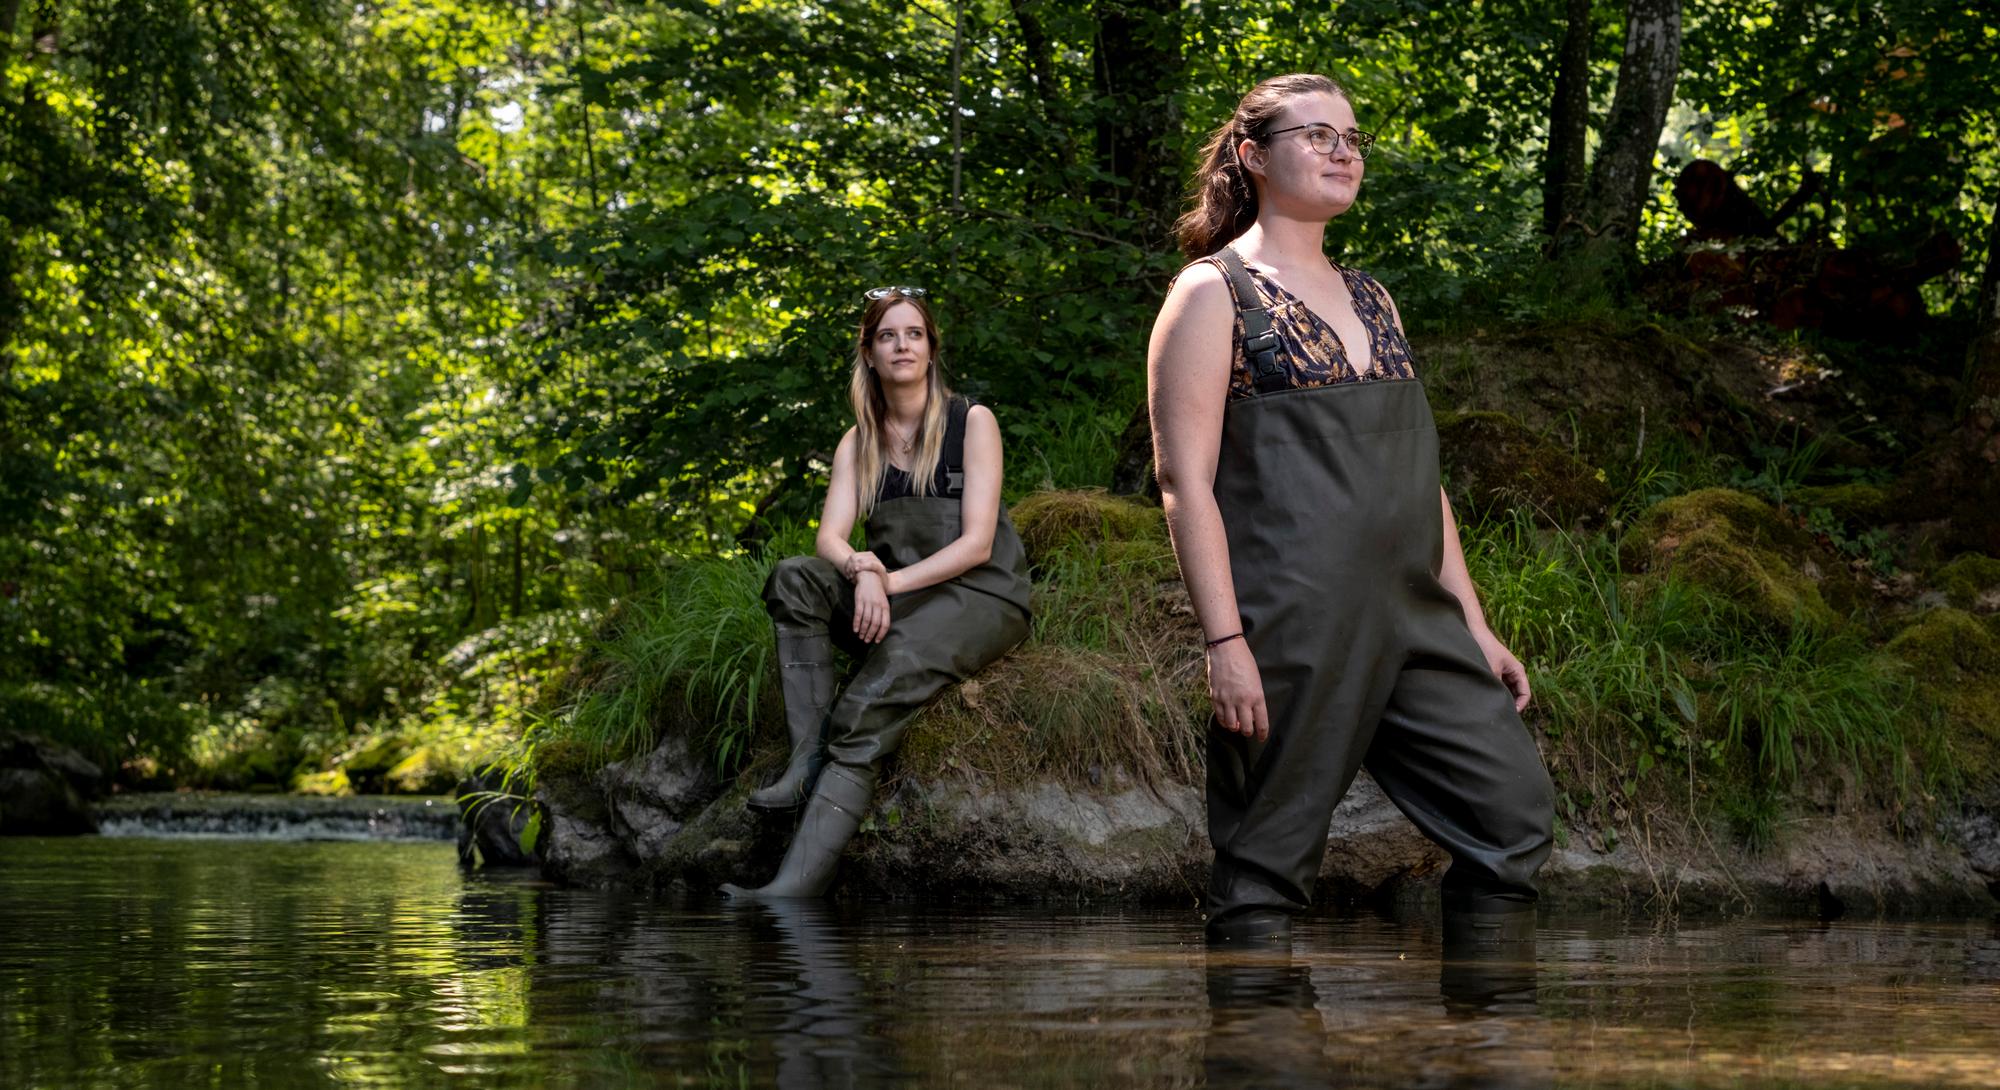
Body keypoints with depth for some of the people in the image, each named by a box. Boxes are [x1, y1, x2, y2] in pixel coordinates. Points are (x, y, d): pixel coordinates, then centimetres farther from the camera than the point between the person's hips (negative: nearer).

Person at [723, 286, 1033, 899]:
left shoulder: (971, 423, -2)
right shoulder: (859, 443, 12)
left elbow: (977, 544, -10)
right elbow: (830, 536, 0)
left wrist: (891, 582, -19)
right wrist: (862, 570, -24)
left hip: (981, 598, -6)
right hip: (896, 597, 6)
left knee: (868, 708, -31)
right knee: (794, 578, -21)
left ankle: (798, 885, -44)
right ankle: (807, 759, -32)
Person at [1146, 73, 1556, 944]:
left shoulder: (1369, 299, 19)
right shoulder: (1214, 293, -2)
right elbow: (1184, 481, -10)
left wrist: (1473, 623, 15)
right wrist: (1225, 641, -18)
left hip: (1413, 616, 7)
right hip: (1291, 629, -7)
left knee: (1514, 808, 2)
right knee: (1268, 868, -3)